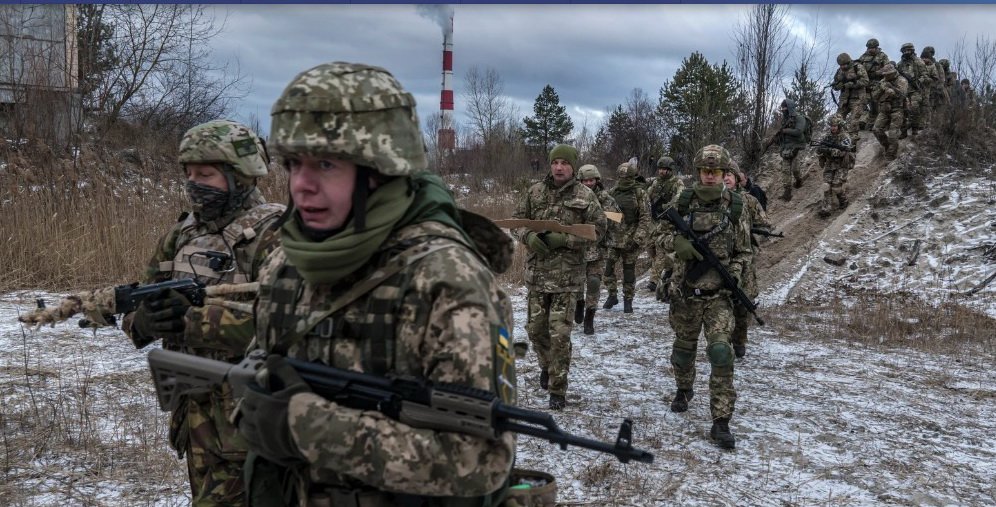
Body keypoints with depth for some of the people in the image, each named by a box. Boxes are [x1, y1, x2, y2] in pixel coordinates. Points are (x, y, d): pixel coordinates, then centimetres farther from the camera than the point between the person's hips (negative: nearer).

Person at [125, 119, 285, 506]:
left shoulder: (272, 235, -14)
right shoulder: (181, 234, 9)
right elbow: (137, 304, 10)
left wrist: (192, 322, -28)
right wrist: (143, 320, -14)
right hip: (196, 410, 7)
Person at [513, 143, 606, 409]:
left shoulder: (585, 196, -3)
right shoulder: (535, 192, 5)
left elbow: (598, 229, -4)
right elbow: (516, 220, 10)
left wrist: (564, 240, -16)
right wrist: (529, 236, -12)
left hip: (567, 274, -3)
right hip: (536, 272, 4)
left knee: (560, 335, -4)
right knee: (536, 328, 14)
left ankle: (558, 390, 8)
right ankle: (546, 366, 42)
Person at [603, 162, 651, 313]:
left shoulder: (639, 193, -4)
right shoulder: (612, 192, 7)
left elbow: (645, 218, -8)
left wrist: (638, 239, -16)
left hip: (631, 238, -3)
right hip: (612, 236, 3)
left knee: (629, 269, 4)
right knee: (608, 266, 0)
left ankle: (628, 300, 15)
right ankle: (612, 296, 16)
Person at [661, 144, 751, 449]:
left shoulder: (733, 207, -1)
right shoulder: (683, 203, -1)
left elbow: (744, 250, 9)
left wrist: (734, 271, -9)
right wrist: (677, 243, -16)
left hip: (718, 294, -2)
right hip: (685, 290, 2)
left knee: (721, 351, -15)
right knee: (683, 348, 17)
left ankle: (721, 422, -9)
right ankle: (684, 389, 47)